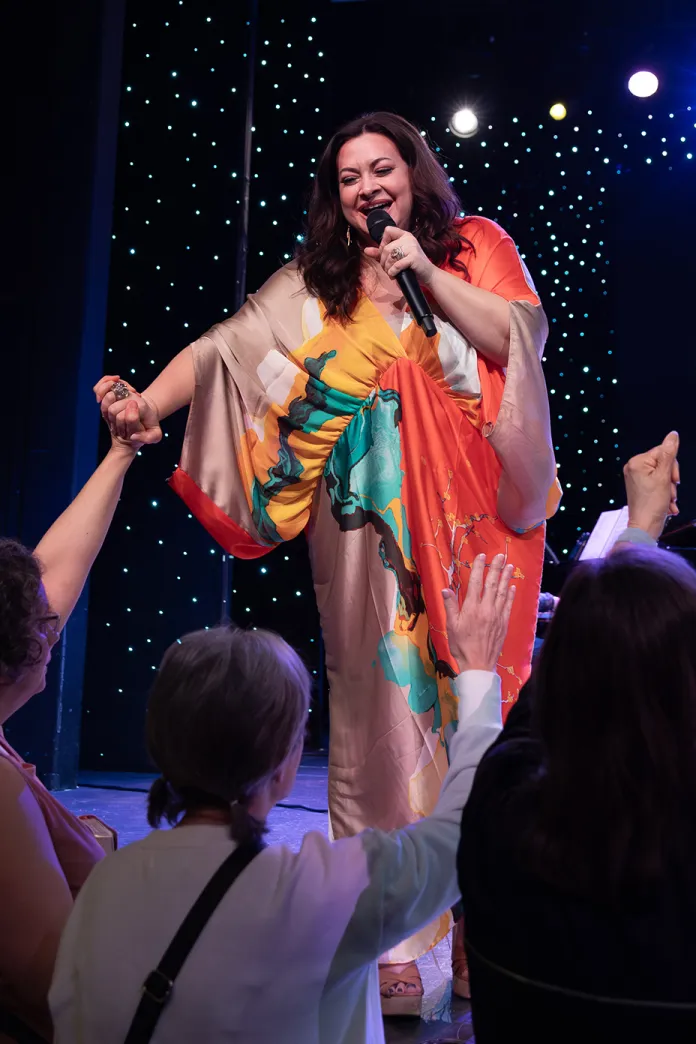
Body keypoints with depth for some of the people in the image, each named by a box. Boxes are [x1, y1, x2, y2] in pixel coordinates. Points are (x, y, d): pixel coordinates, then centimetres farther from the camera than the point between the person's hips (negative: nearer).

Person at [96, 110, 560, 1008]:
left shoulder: (477, 247, 9)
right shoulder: (315, 281, 9)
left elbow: (517, 334, -4)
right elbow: (227, 345, -3)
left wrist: (425, 270, -8)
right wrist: (152, 404, -18)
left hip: (470, 512, 0)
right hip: (370, 519, 1)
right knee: (380, 699, -1)